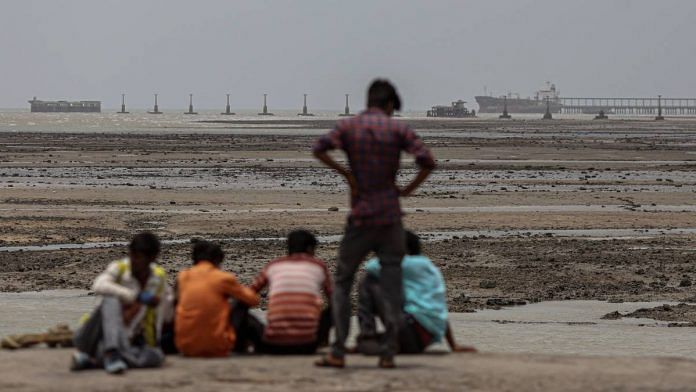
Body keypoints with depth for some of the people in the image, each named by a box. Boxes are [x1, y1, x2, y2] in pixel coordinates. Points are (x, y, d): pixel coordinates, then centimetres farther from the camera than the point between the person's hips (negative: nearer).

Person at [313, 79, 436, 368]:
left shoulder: (348, 127, 3)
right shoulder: (398, 129, 1)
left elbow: (319, 149, -14)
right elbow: (427, 161, -10)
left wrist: (346, 174, -5)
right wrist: (408, 190, 1)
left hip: (360, 217, 0)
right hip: (390, 216, 0)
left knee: (342, 282, 8)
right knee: (391, 285, 4)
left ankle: (338, 352, -1)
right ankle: (388, 353, -1)